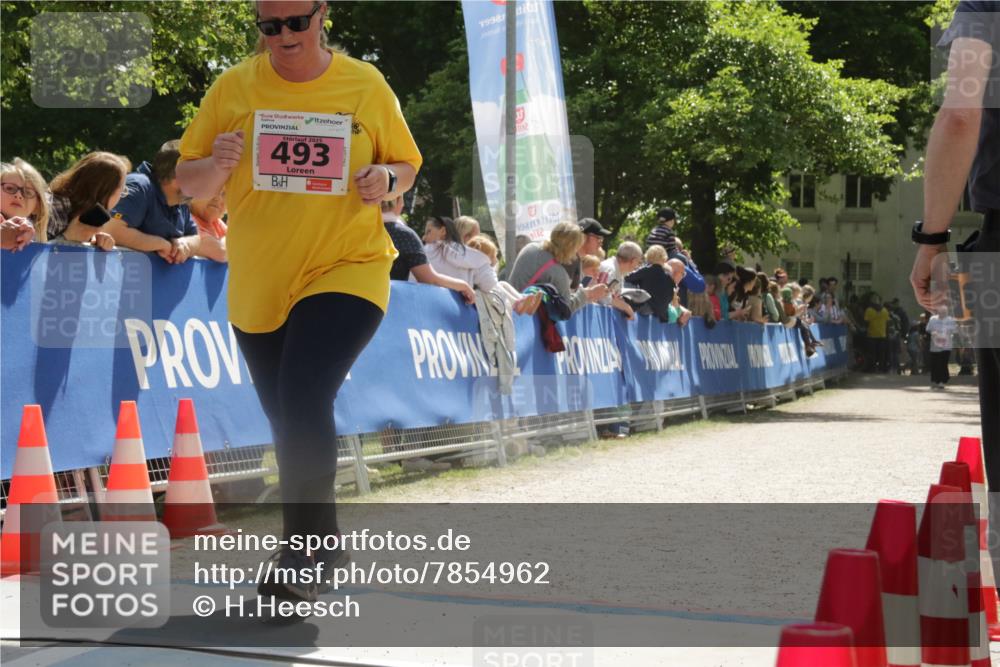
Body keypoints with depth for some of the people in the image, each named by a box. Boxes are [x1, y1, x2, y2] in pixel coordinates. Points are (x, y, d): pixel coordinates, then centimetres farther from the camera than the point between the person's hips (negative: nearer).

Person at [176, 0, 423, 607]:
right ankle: (325, 541, 35)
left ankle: (301, 564, -18)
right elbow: (189, 182, 5)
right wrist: (217, 166, -18)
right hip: (258, 284, 4)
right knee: (290, 421, 13)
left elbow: (407, 165, 11)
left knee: (304, 398, -23)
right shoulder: (234, 88, 2)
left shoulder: (366, 85, -1)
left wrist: (386, 180, -12)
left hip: (347, 270, -3)